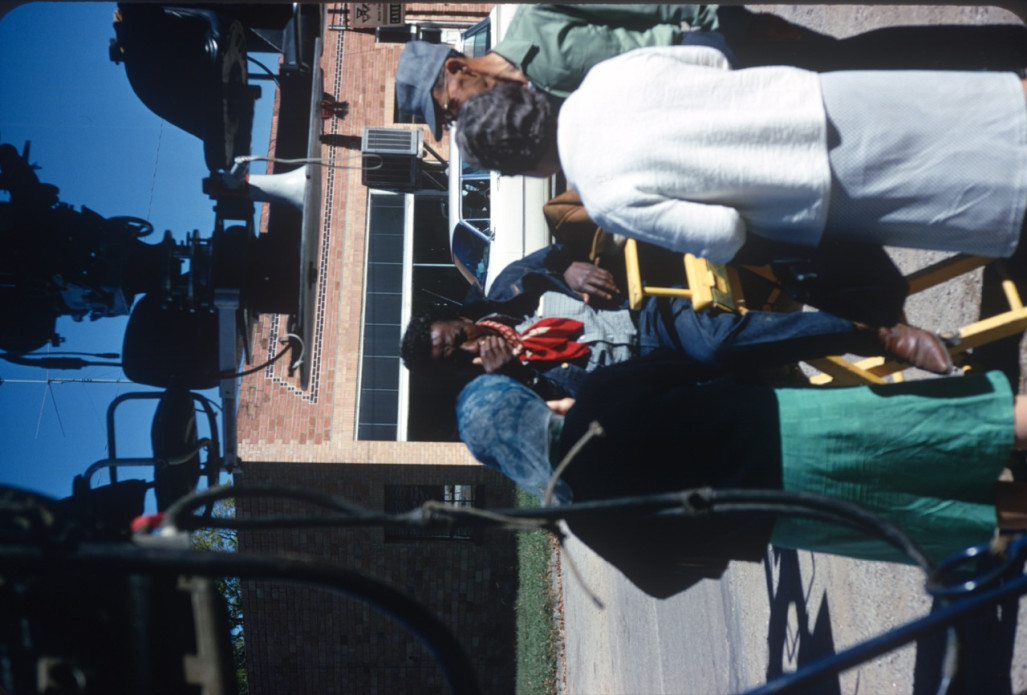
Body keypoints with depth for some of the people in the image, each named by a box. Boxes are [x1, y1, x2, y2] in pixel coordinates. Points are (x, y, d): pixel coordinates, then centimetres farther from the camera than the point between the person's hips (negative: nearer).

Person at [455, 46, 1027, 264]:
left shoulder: (607, 197, -18)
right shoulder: (607, 73, 1)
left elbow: (723, 235, -21)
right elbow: (713, 58, 13)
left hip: (829, 184, -6)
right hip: (820, 95, 6)